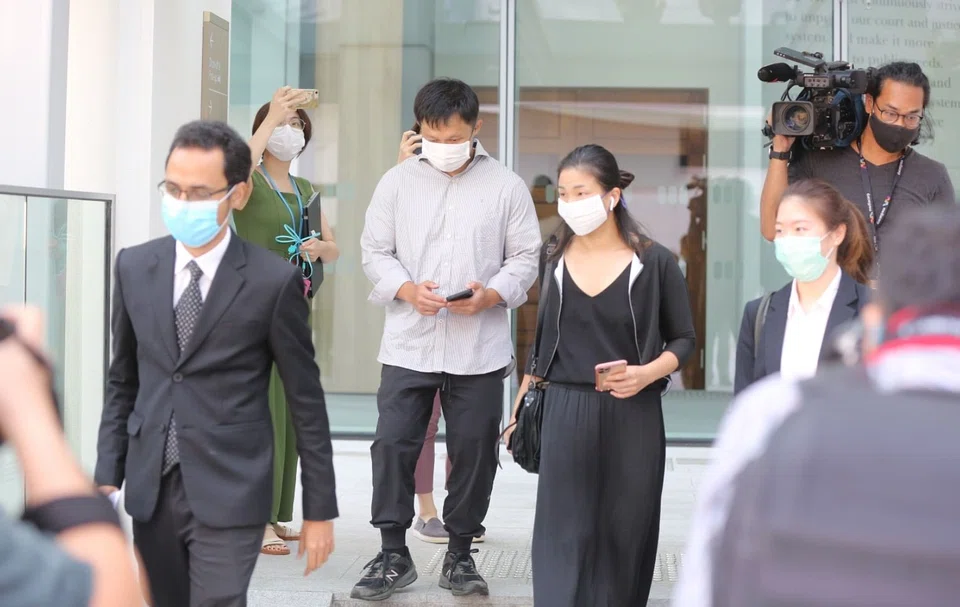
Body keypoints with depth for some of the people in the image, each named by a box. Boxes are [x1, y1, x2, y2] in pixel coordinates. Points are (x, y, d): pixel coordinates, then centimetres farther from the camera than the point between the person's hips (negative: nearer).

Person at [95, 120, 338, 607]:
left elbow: (307, 403, -3)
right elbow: (122, 382, 13)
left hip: (229, 494, -4)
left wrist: (319, 510, -1)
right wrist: (108, 476, 7)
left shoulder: (274, 282, -8)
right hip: (148, 490, 4)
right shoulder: (134, 267, 5)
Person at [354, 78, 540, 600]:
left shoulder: (506, 186, 3)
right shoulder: (398, 181, 6)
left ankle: (459, 554, 20)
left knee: (474, 450, 5)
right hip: (408, 343, 0)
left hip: (480, 348, 0)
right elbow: (375, 250, 7)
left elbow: (524, 258, 4)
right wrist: (408, 290, -12)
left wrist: (490, 295, -14)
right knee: (393, 443, -4)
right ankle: (393, 555, 8)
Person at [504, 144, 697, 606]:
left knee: (623, 537, 7)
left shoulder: (654, 262, -4)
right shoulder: (553, 258, 6)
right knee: (562, 538, -2)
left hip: (631, 418, -2)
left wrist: (647, 373, -17)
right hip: (564, 416, 2)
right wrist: (519, 411, 14)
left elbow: (684, 339, 2)